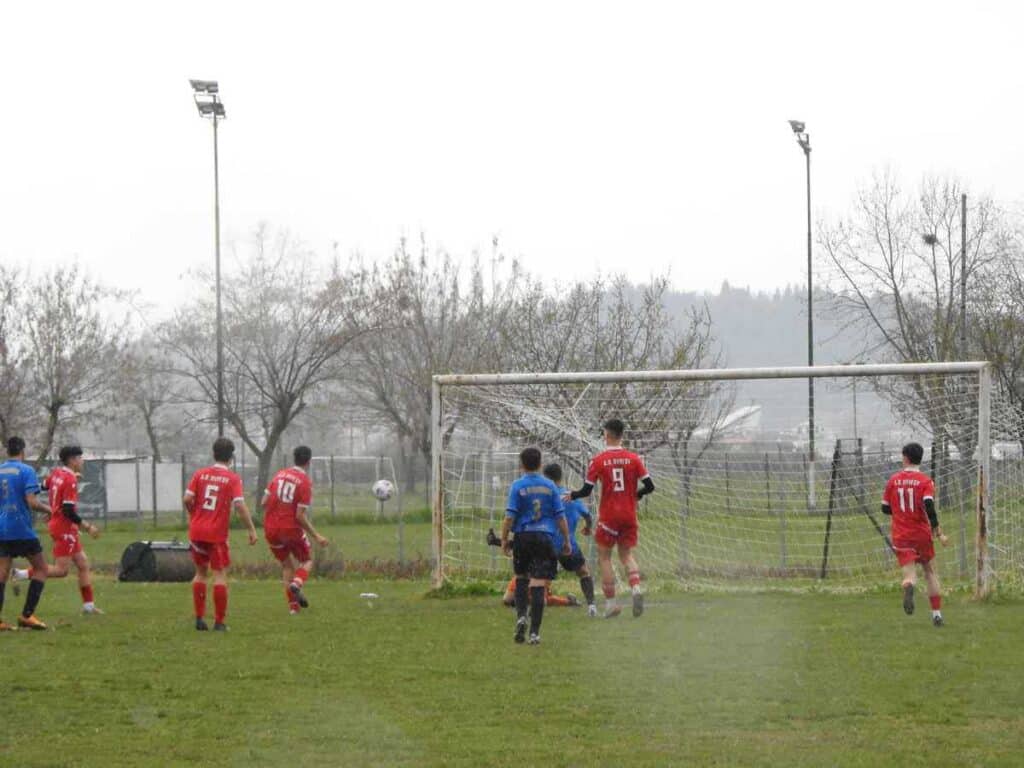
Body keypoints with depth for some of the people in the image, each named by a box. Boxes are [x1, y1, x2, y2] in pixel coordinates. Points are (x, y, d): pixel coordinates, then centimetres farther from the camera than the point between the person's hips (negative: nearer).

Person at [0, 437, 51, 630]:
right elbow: (32, 502, -16)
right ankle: (27, 615, -3)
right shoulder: (26, 471, -7)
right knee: (41, 569, 7)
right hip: (22, 530, -5)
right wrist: (47, 509, 2)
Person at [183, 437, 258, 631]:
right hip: (217, 534, -3)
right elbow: (240, 505, -14)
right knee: (220, 574, 1)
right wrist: (252, 530, -9)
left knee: (201, 573, 15)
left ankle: (199, 618, 13)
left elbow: (187, 499, -2)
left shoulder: (200, 474, 4)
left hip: (197, 531, 3)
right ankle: (219, 622, -2)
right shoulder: (233, 479, -5)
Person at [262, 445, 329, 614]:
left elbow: (264, 502, 2)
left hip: (271, 529, 4)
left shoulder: (279, 475, 4)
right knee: (307, 561, 17)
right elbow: (300, 515, -17)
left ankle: (293, 605, 11)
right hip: (292, 529, -4)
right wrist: (316, 537, -10)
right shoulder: (305, 482, -12)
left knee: (287, 565, 21)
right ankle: (297, 583, -14)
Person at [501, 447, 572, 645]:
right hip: (545, 537, 0)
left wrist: (504, 540, 2)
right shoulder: (550, 486, 4)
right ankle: (534, 632, -7)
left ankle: (521, 616, 0)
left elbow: (510, 517, -7)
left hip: (523, 537, 0)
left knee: (521, 579, 20)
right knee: (538, 584, -4)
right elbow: (560, 516, 5)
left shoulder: (517, 486, -2)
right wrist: (566, 541, 13)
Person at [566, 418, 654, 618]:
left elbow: (586, 491, -7)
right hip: (629, 515, 3)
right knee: (627, 554, 15)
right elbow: (649, 486, -2)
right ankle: (636, 588, -12)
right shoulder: (633, 459, 0)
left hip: (609, 516, -3)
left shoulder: (598, 461, -7)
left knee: (604, 557, 8)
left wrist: (571, 496, 12)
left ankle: (611, 602, 2)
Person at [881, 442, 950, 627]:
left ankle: (908, 587, -44)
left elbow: (885, 508, 10)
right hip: (922, 535, -1)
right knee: (930, 572, 16)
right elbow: (929, 506, -19)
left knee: (909, 573, -7)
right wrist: (938, 533, -15)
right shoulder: (925, 481, -5)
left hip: (901, 536, 1)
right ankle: (937, 614, 14)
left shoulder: (894, 480, 4)